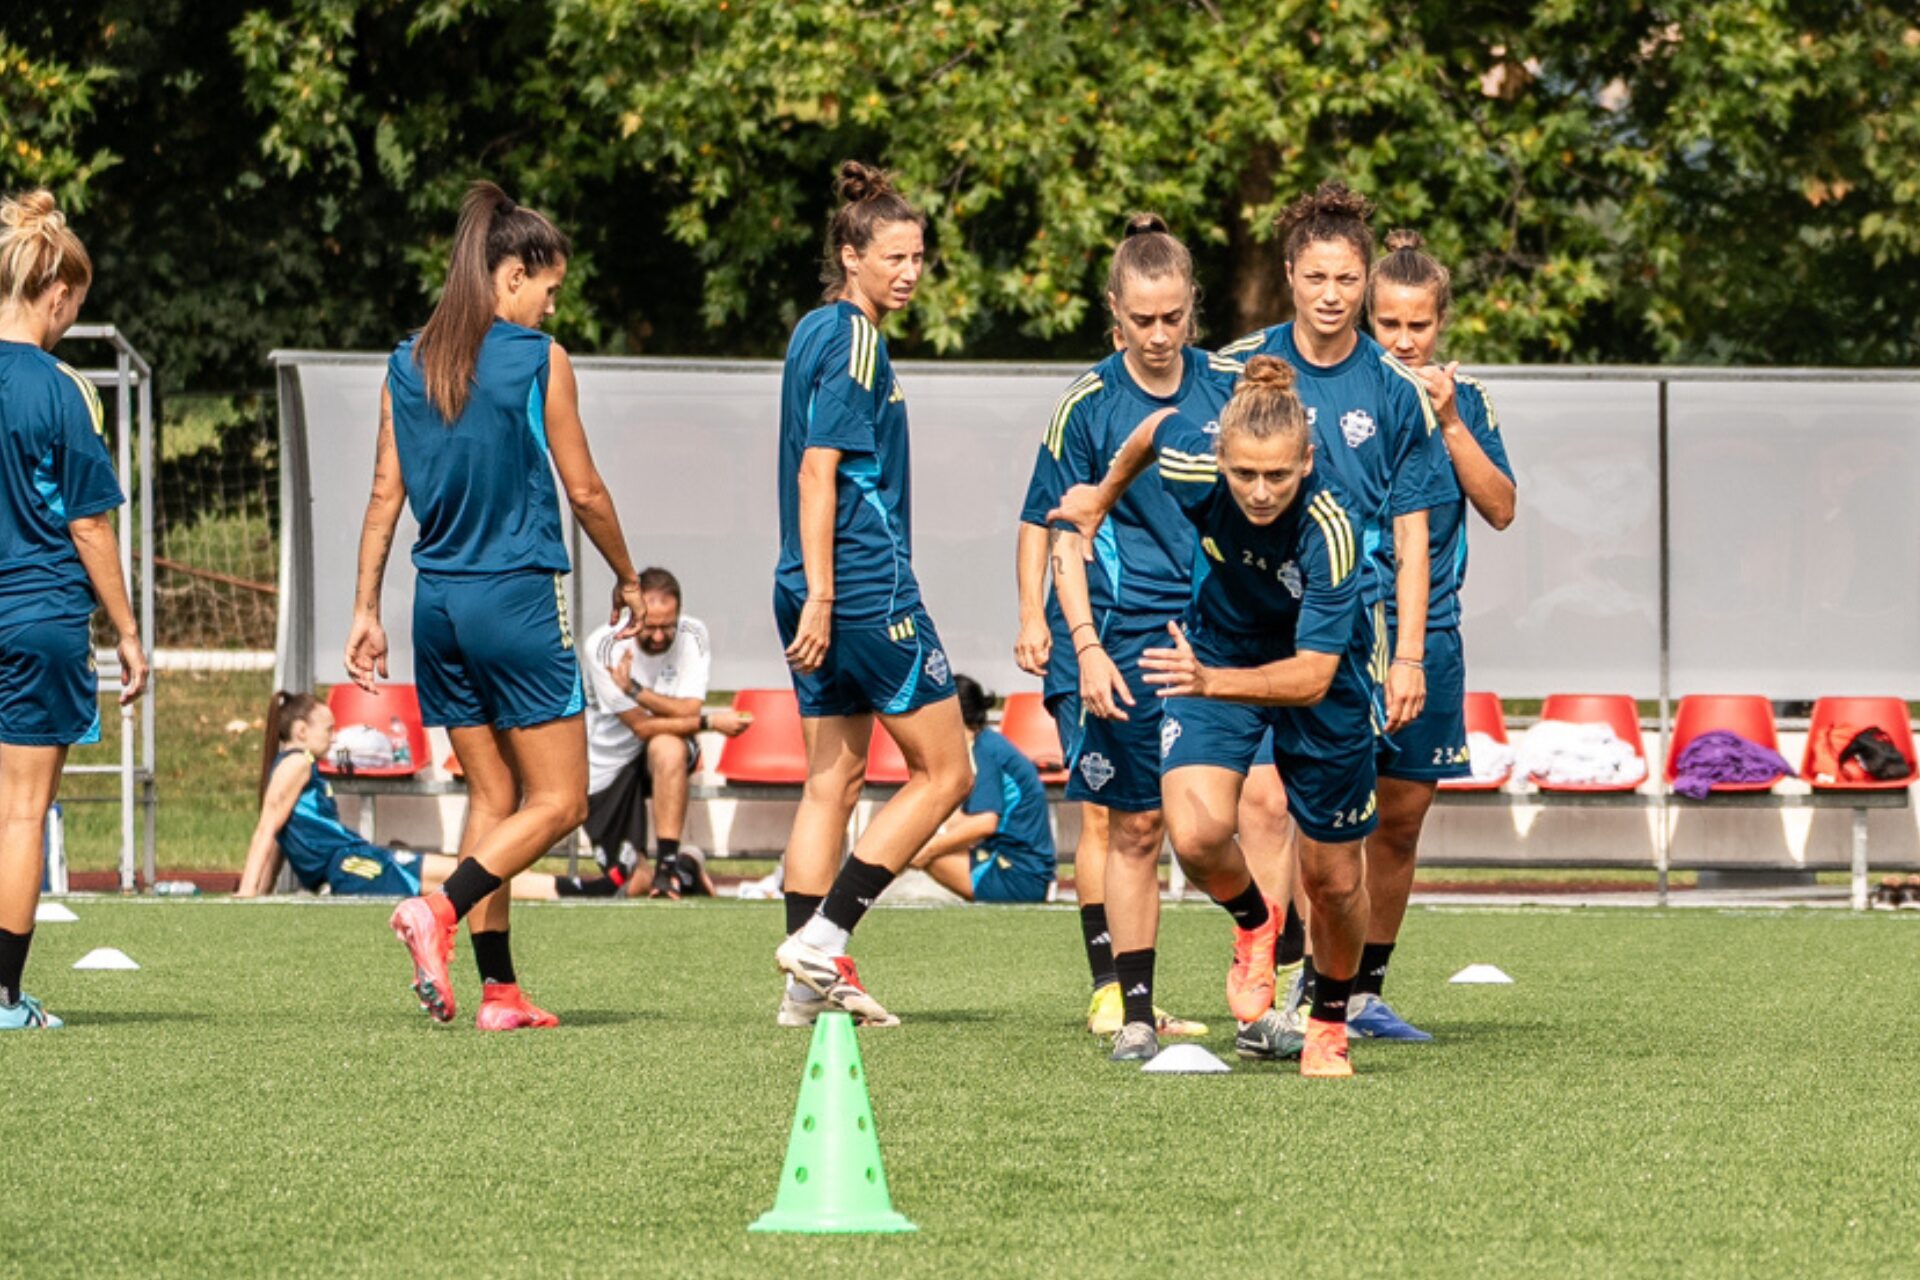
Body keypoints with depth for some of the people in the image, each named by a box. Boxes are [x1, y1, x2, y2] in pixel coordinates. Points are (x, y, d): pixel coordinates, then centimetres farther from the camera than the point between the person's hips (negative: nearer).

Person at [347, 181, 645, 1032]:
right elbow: (583, 491, -3)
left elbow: (386, 494, 8)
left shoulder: (407, 365, 6)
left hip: (439, 602, 6)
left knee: (491, 796, 12)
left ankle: (498, 989, 7)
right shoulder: (538, 360, -8)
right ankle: (439, 911, -20)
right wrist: (626, 578, 13)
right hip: (517, 599, -6)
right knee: (558, 801, 1)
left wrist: (365, 610, 13)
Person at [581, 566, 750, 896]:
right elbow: (641, 725, -22)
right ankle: (685, 868, 30)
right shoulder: (604, 646, -21)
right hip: (608, 766, -1)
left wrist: (635, 690, -33)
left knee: (668, 747, -38)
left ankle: (669, 864, -29)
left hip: (664, 757, 1)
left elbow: (689, 710, -22)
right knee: (635, 884, -8)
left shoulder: (692, 636, -13)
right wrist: (710, 722, -22)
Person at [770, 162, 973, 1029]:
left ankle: (810, 979, 8)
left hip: (821, 596, 9)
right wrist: (819, 595, -21)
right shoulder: (855, 342, -13)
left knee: (832, 780, 10)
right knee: (942, 771, -1)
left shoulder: (815, 332, 16)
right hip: (869, 591, -9)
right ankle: (824, 934, -7)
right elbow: (818, 473, -18)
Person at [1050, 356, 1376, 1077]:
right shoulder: (1192, 465, -28)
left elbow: (1312, 677, -38)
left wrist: (1211, 682, -53)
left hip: (1317, 679, -2)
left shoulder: (1330, 530, -37)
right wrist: (1105, 496, 15)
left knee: (1332, 880, 8)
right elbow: (1157, 425, -2)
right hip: (1217, 650, 2)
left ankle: (1331, 1020, 38)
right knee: (1197, 837, -22)